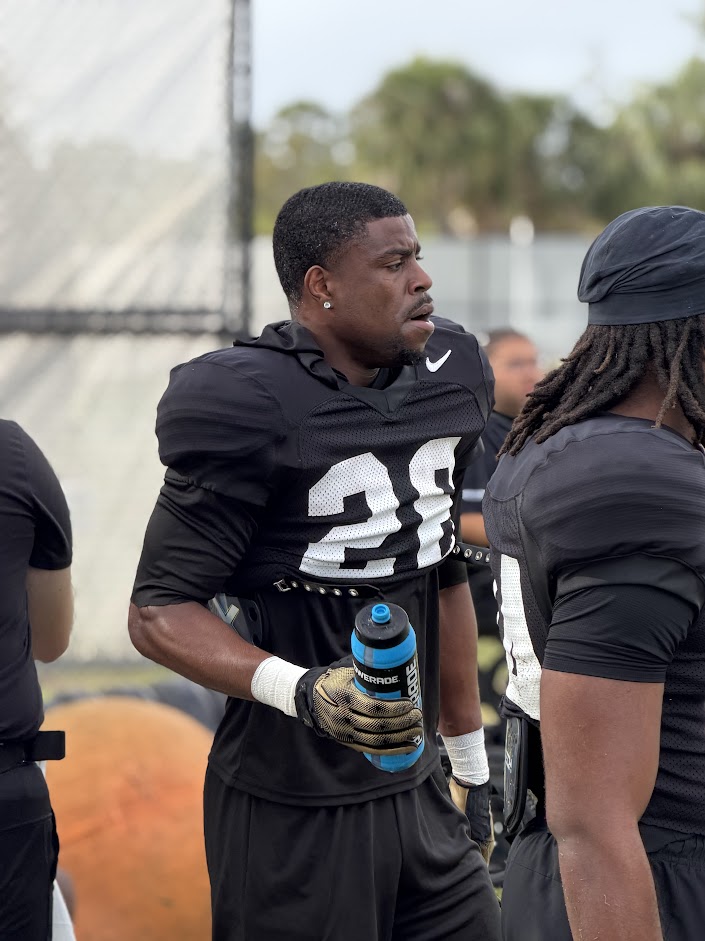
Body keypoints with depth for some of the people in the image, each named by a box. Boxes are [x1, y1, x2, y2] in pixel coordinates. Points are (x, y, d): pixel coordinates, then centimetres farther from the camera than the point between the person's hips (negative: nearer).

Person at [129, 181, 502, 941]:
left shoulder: (444, 377, 7)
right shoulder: (249, 411, -16)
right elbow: (158, 614, -15)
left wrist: (469, 757, 21)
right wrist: (302, 692, -29)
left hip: (416, 794, 7)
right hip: (293, 815, -7)